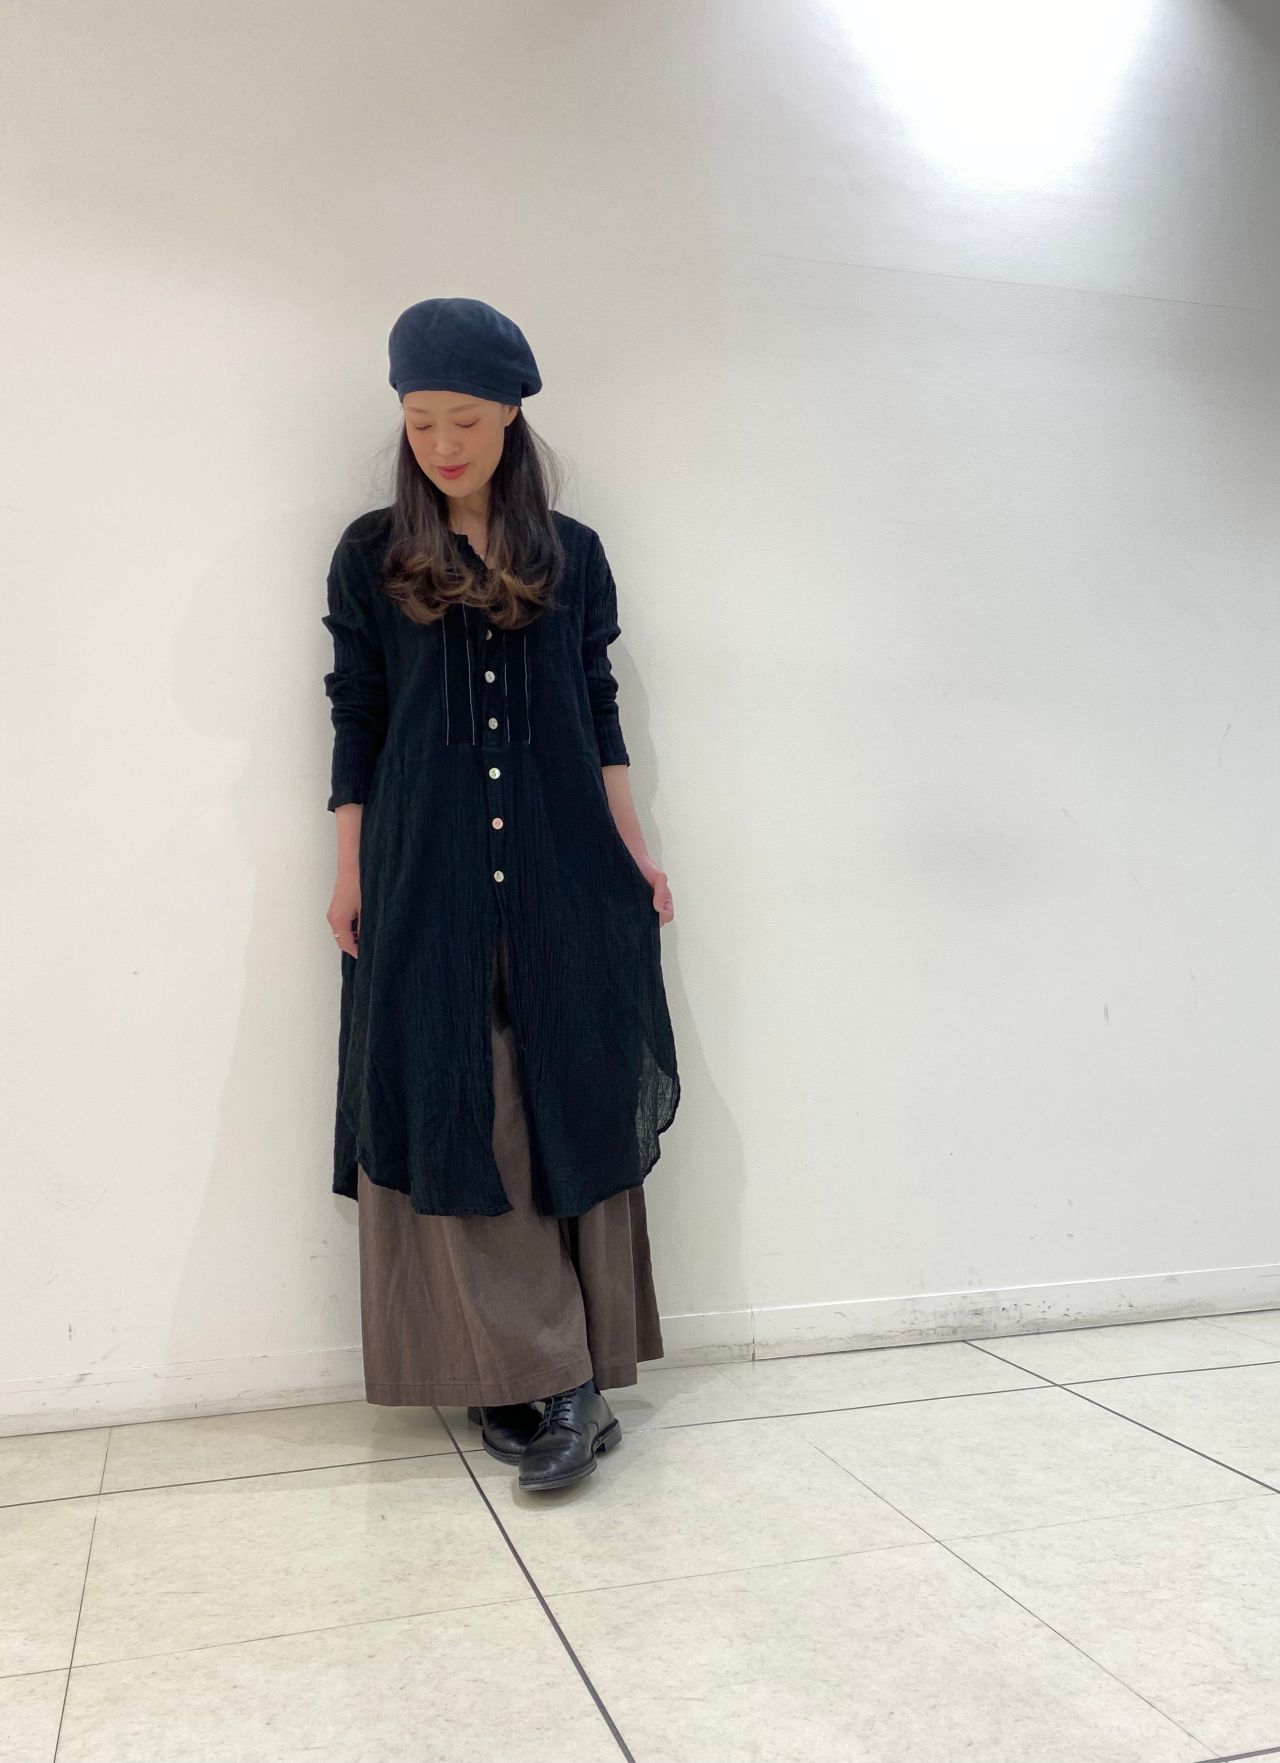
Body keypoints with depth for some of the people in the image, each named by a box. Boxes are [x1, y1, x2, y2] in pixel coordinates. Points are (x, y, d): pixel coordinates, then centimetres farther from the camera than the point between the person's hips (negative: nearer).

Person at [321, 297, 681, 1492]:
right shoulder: (371, 554, 5)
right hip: (428, 881, -1)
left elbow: (598, 712, 10)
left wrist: (633, 850, 5)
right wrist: (349, 874, 1)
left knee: (570, 1111, 1)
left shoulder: (572, 555, 8)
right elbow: (354, 722, 5)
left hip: (562, 875, 1)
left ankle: (546, 1378, 12)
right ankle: (544, 1379, 6)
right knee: (451, 1117, -3)